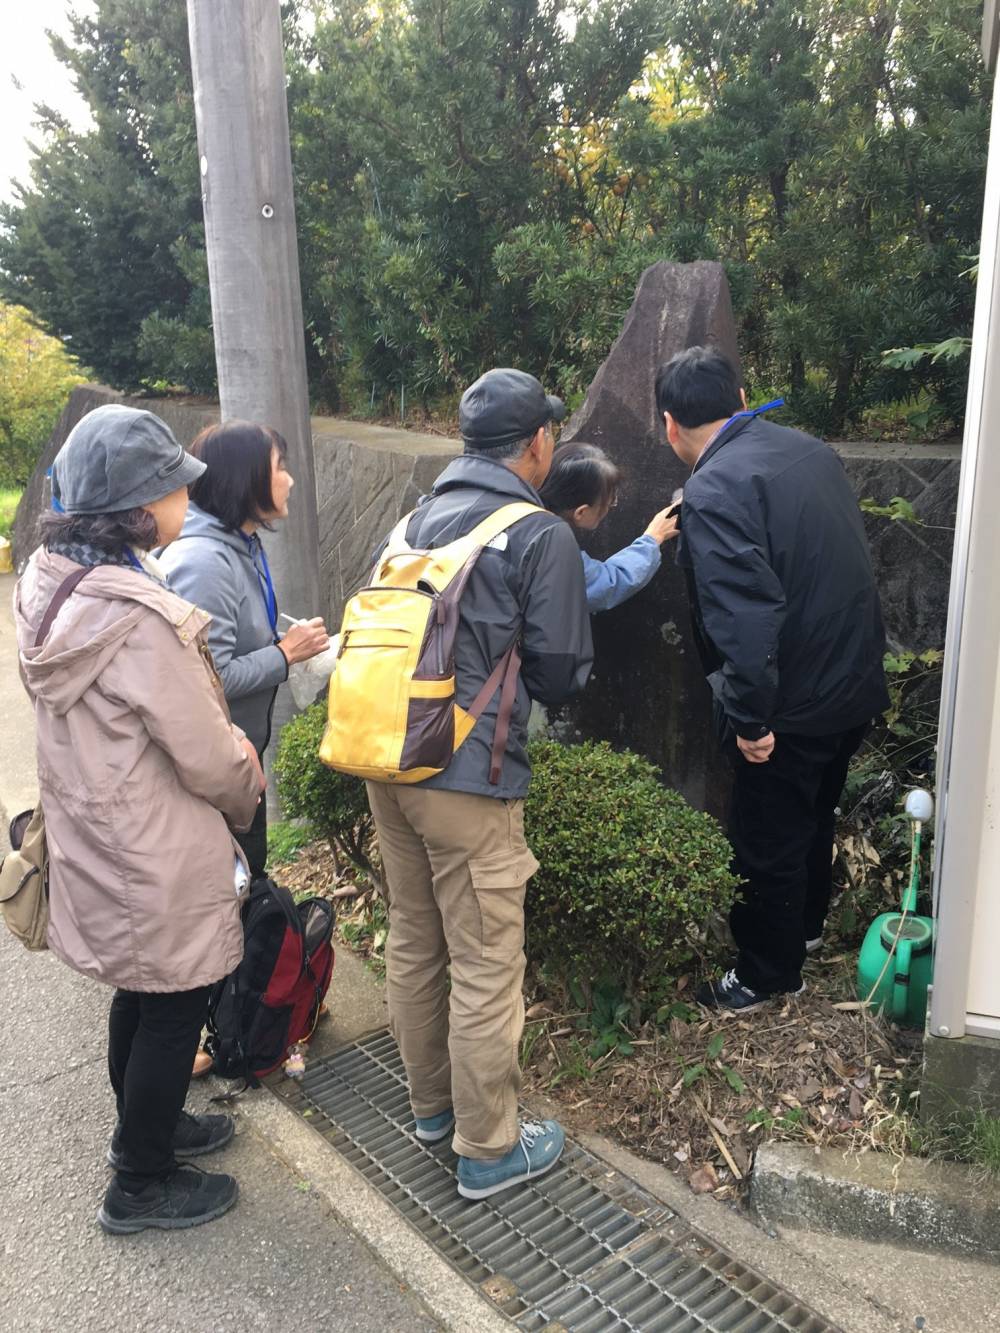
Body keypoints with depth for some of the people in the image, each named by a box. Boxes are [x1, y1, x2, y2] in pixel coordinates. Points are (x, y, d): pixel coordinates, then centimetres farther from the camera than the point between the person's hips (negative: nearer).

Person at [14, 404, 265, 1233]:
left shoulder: (51, 585, -2)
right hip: (157, 858, -8)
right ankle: (143, 1185, 32)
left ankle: (144, 1126, 49)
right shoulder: (140, 618, -30)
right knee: (174, 1010, 12)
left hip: (94, 837, 8)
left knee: (142, 994, 26)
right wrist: (248, 795, 0)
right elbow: (207, 757, -22)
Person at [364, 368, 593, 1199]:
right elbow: (561, 675, -7)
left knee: (413, 943, 20)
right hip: (467, 779, -8)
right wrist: (534, 675, 15)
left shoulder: (424, 516, 12)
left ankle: (432, 1101, 38)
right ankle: (488, 1150, 22)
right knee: (486, 968, 6)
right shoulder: (544, 536, -8)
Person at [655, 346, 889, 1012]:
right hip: (857, 681, 8)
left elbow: (748, 614, -30)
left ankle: (767, 975, 30)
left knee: (769, 842, 11)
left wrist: (749, 717, -22)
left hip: (794, 702, -8)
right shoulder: (812, 450, 4)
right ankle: (805, 925, 49)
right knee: (815, 814, 27)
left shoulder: (715, 489, -22)